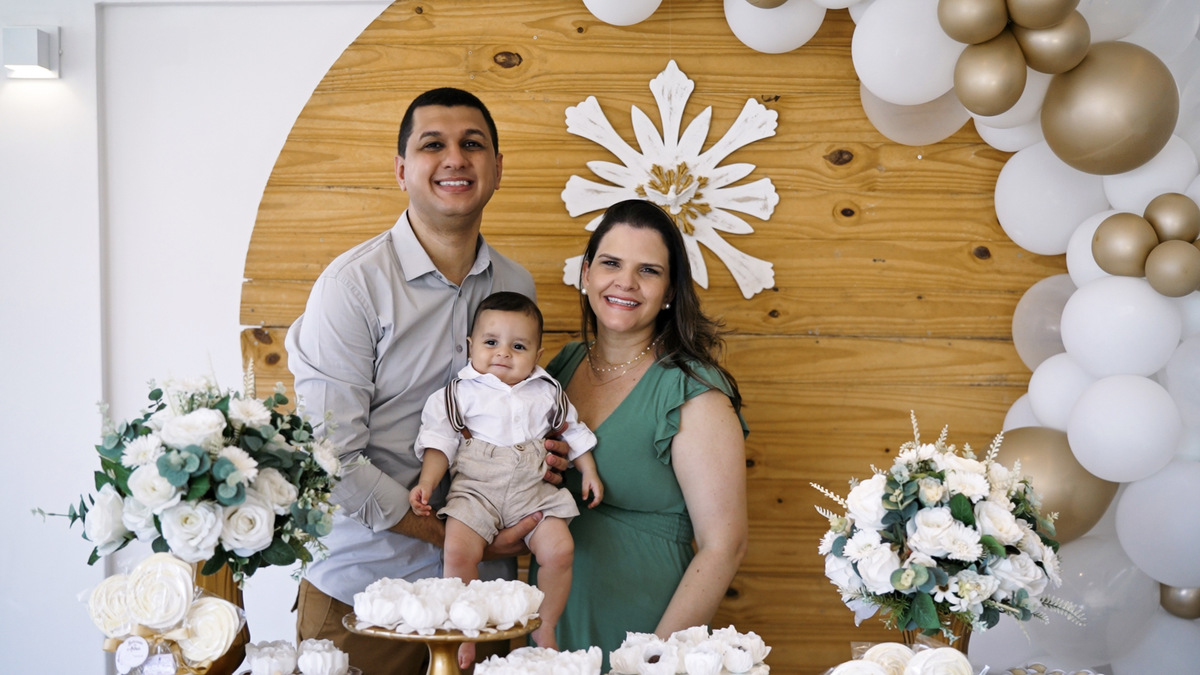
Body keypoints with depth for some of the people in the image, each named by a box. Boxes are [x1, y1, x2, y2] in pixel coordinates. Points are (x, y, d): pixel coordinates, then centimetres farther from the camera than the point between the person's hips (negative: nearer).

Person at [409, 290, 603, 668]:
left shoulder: (547, 393, 12)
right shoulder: (460, 392, 5)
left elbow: (573, 432, 22)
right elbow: (440, 441, 2)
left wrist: (589, 473, 14)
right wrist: (426, 484, -10)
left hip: (533, 492, 2)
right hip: (475, 490, -2)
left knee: (559, 550, -19)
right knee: (458, 550, -26)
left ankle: (545, 629, 3)